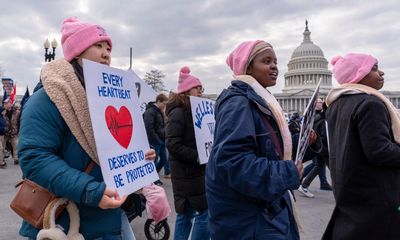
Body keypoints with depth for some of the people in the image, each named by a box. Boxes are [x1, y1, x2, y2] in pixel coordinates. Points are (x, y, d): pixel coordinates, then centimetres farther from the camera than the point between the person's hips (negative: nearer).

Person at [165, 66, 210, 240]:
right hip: (187, 172, -9)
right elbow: (173, 144, -23)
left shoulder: (193, 111, 16)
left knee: (186, 213, 16)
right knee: (205, 212, -5)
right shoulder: (178, 112, -14)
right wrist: (197, 157, -23)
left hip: (194, 171, 9)